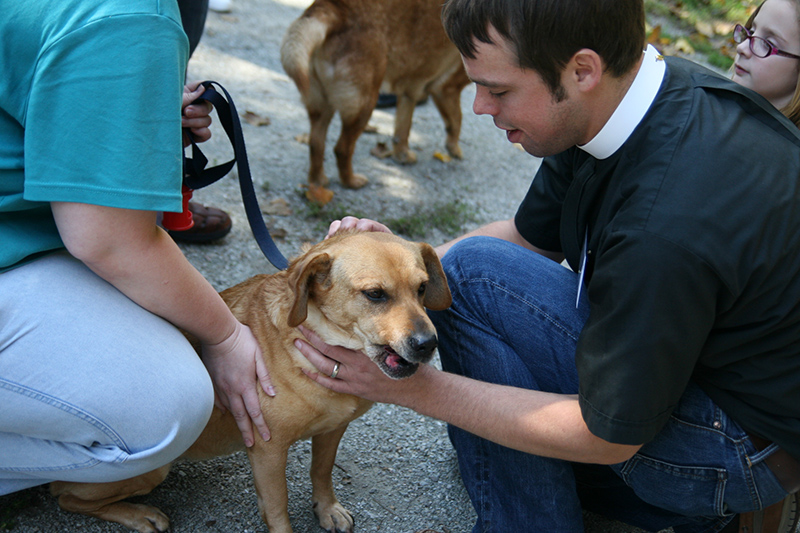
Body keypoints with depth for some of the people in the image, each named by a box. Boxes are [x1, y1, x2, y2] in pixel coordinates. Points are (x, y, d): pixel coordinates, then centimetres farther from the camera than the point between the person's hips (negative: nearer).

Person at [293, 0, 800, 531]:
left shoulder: (669, 223, -36)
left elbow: (609, 436, -24)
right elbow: (530, 235, 6)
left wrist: (416, 389, -21)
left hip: (749, 443, -9)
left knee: (470, 273, -19)